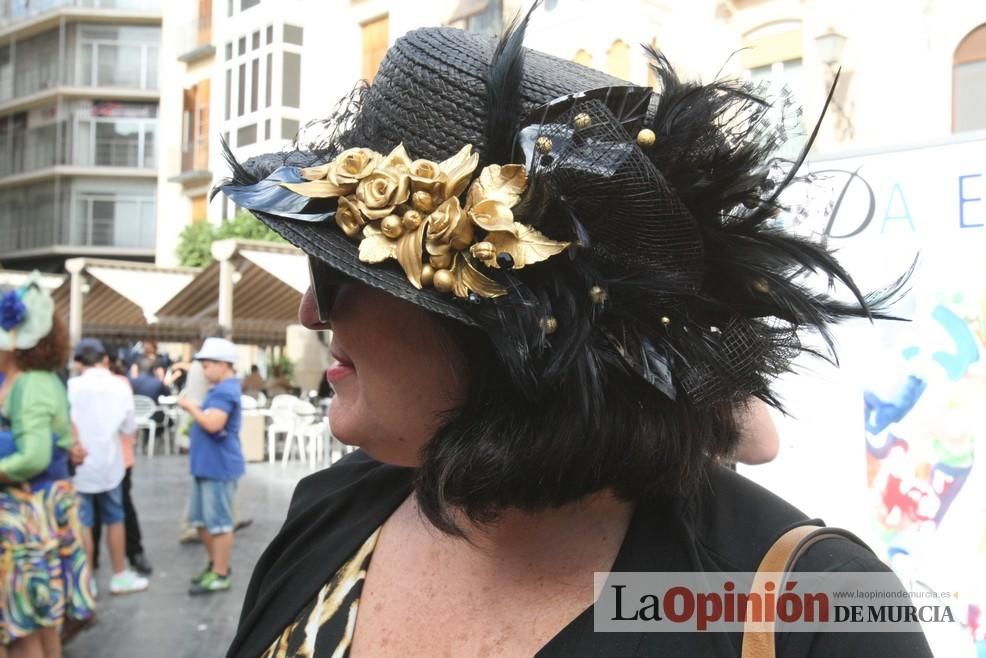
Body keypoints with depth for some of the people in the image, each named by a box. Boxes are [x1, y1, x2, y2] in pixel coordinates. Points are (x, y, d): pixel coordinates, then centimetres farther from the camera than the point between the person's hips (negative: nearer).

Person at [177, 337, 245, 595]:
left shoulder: (226, 391, -18)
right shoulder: (221, 389, 16)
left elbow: (213, 424, -29)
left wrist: (191, 407, -16)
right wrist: (195, 409, 6)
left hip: (219, 466, -11)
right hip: (206, 465, 11)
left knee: (218, 522, -1)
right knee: (200, 519, 18)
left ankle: (220, 575, 8)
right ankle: (216, 564, 31)